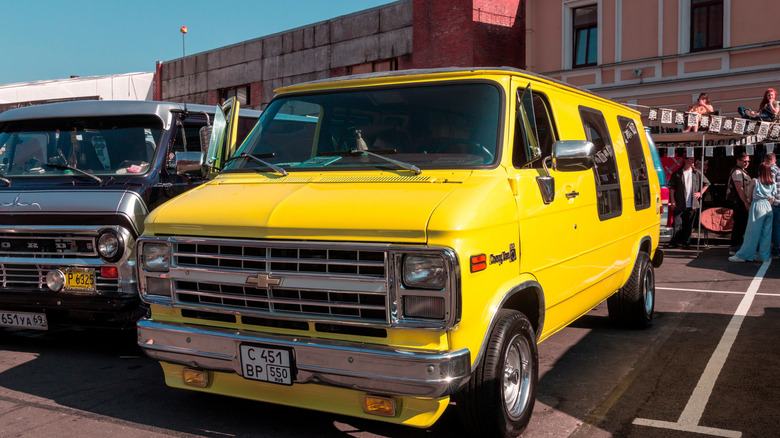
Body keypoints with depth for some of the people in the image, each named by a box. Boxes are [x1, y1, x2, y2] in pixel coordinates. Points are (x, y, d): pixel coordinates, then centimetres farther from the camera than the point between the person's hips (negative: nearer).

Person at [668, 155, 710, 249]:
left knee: (689, 224, 5)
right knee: (677, 224, -4)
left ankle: (686, 242, 13)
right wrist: (672, 200, -6)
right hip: (679, 204, -2)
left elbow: (707, 183, 18)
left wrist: (700, 193, 5)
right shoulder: (677, 173, 2)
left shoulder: (697, 173, 8)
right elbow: (671, 187, 1)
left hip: (693, 204, 2)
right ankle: (674, 242, 4)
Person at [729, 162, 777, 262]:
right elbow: (773, 199, 5)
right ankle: (764, 256, 12)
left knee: (752, 232, -3)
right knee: (766, 232, 8)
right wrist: (768, 204, 15)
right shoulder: (772, 183, 4)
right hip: (768, 208, 4)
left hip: (757, 206, -4)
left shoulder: (755, 181, -7)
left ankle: (743, 255, 1)